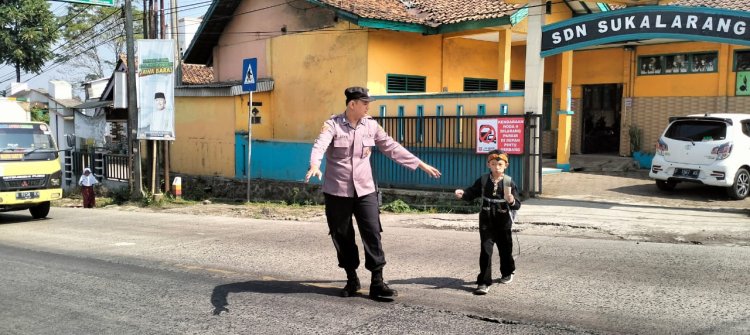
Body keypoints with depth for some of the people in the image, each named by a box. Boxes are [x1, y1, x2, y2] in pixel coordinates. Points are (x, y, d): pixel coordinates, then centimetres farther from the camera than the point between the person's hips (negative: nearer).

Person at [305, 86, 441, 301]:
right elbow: (320, 145, -24)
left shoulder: (371, 125, 5)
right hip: (337, 190, -2)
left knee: (372, 234, -6)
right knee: (342, 236, 7)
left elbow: (391, 147, 10)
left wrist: (421, 164, 9)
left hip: (364, 189, 2)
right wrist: (314, 165, -46)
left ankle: (377, 282, 1)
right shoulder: (332, 125, -7)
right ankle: (352, 279, 23)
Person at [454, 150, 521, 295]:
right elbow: (472, 193, 7)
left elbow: (517, 205, -11)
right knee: (485, 250, -8)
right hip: (486, 222, 0)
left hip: (503, 222, 0)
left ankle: (507, 272, 45)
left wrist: (512, 201, -34)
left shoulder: (509, 182, -9)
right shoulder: (483, 180, -3)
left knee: (505, 249, 18)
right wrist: (463, 193, -14)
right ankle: (484, 282, -6)